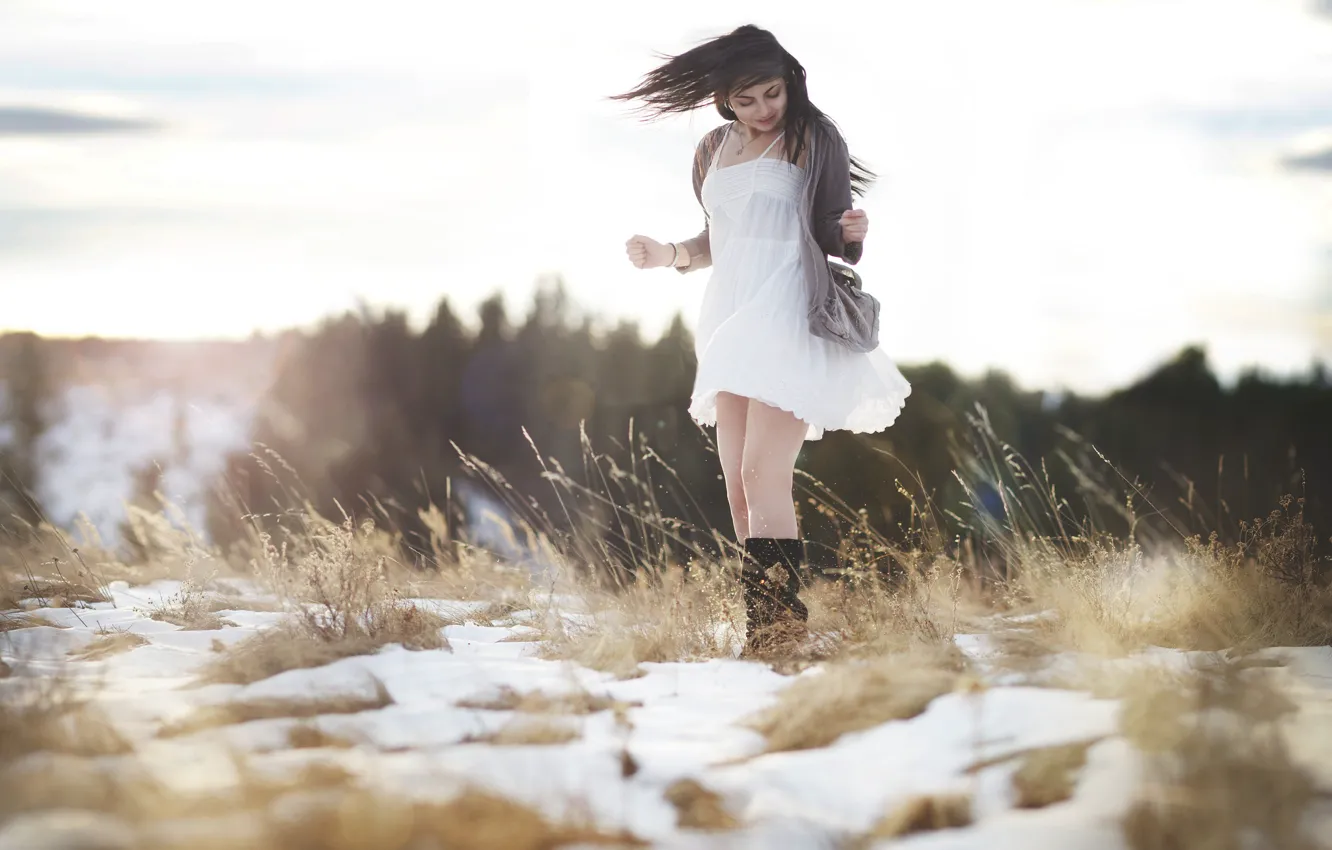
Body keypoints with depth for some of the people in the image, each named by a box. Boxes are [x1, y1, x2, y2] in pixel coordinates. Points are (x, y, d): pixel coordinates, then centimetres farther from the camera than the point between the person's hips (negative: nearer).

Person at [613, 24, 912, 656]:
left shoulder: (811, 137, -2)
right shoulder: (714, 151, 15)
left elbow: (832, 235, -1)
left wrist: (852, 232, -23)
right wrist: (670, 255, 10)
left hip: (789, 315, -6)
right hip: (732, 318, 7)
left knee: (763, 476, -16)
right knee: (738, 486, 2)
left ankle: (782, 629, -17)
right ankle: (761, 628, 6)